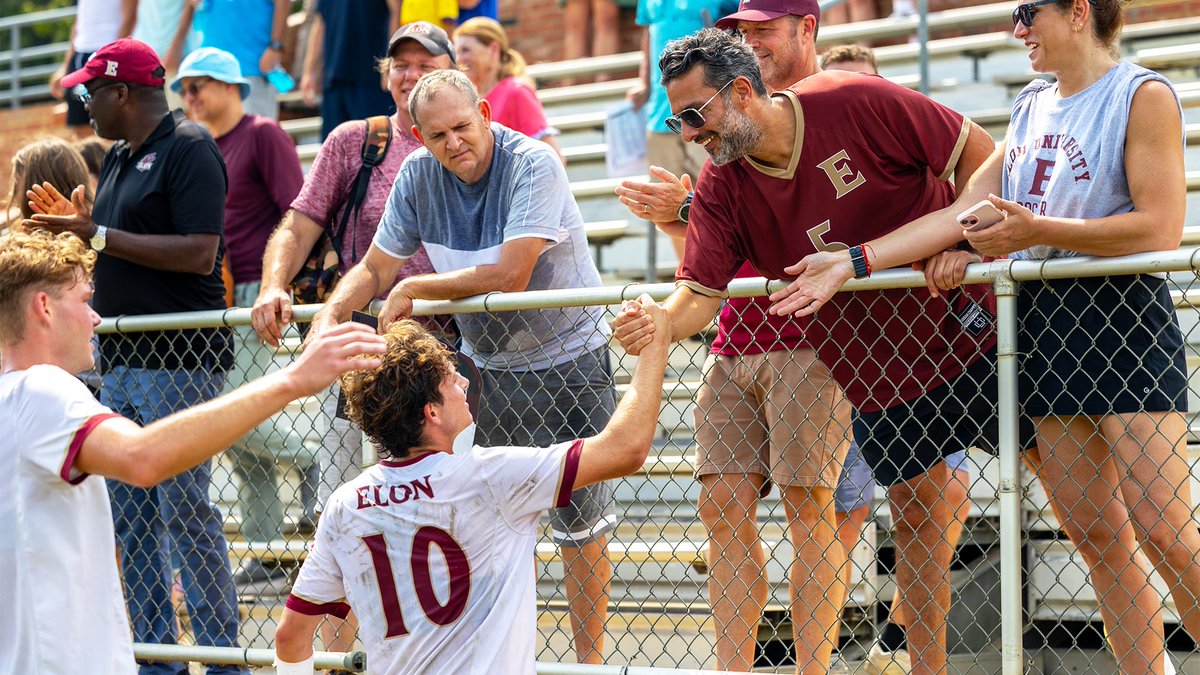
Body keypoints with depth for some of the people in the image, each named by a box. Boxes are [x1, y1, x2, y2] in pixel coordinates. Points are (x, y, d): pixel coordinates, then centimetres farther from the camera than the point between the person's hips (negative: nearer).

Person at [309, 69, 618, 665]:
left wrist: (414, 290, -19)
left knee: (580, 525, 1)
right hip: (487, 364, 5)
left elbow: (510, 274, -30)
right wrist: (332, 312, -16)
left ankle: (589, 657, 13)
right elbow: (375, 269, 5)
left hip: (566, 359, -5)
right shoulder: (418, 176, -5)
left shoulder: (532, 164, -22)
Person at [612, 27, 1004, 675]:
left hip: (970, 324, -3)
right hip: (878, 371, 3)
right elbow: (701, 290, -16)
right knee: (915, 509, 8)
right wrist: (659, 323, -36)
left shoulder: (858, 102, -20)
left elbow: (975, 148, -11)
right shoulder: (721, 188, -9)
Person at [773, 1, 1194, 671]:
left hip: (1121, 316, -7)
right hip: (1042, 323, 7)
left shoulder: (1144, 94, -4)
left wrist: (1037, 230, -17)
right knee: (1095, 534, 3)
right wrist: (850, 262, 6)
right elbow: (962, 211, 14)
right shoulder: (1031, 107, 17)